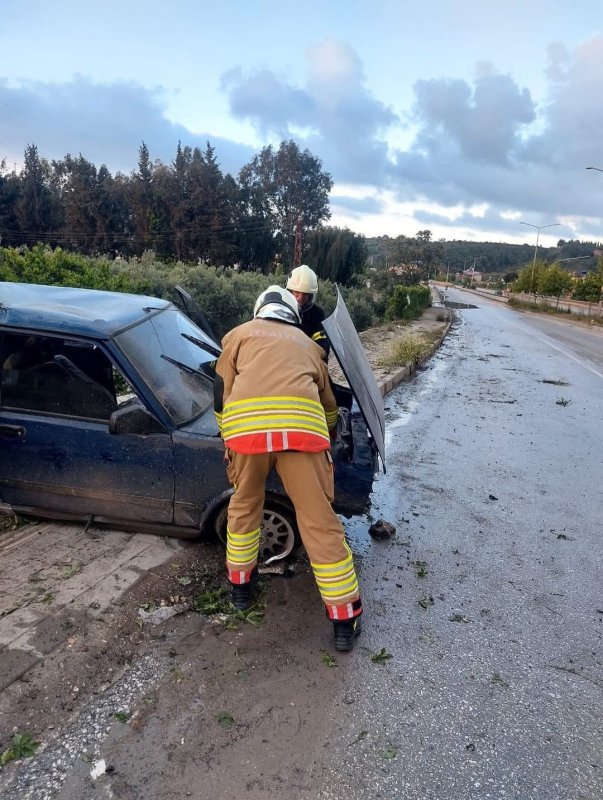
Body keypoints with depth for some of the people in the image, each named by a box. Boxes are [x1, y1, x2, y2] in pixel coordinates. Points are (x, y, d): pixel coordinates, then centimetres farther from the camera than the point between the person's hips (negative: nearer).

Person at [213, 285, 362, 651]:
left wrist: (230, 437, 37)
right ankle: (346, 621, 20)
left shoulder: (239, 334, 30)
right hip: (301, 422, 0)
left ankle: (240, 587, 42)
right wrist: (329, 432, 66)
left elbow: (221, 393, 23)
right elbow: (329, 402, 45)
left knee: (245, 505, 25)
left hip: (245, 421, 0)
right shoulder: (307, 344, 35)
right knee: (319, 521, 10)